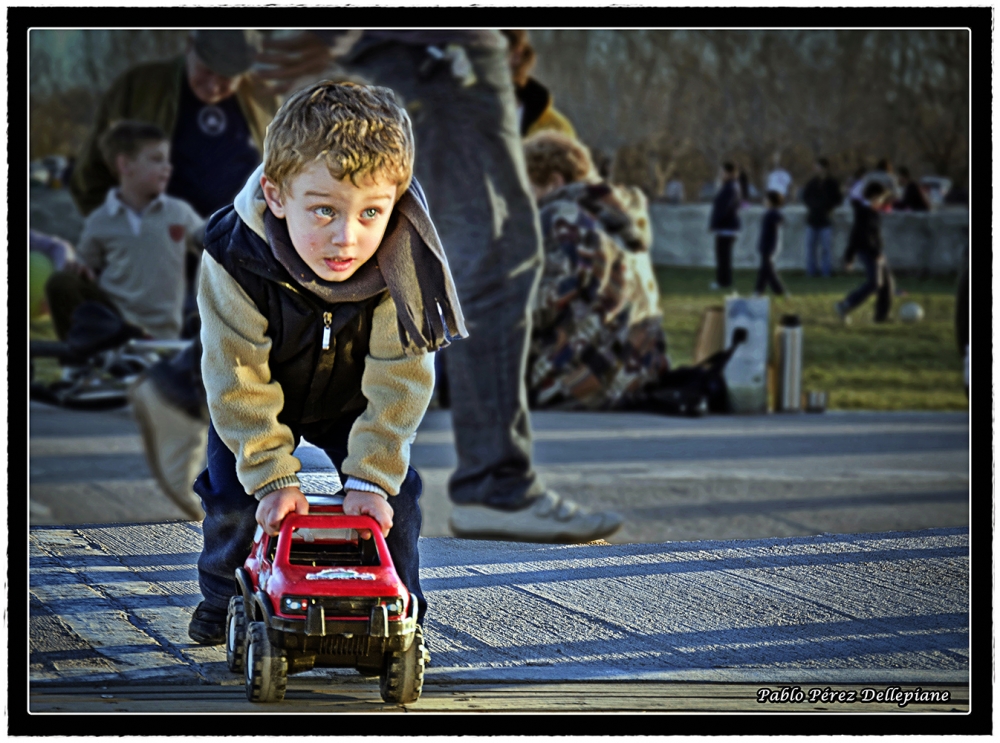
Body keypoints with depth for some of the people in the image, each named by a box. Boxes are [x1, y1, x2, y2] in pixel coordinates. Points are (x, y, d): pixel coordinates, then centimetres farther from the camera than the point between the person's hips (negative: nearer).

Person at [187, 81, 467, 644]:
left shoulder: (404, 262, -35)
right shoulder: (236, 260, -38)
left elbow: (399, 381, -26)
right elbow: (240, 381, -28)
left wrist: (371, 475, -28)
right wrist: (273, 476, -29)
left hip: (353, 401, 1)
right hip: (264, 396, -1)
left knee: (396, 493, -8)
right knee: (233, 492, -6)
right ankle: (225, 598, 22)